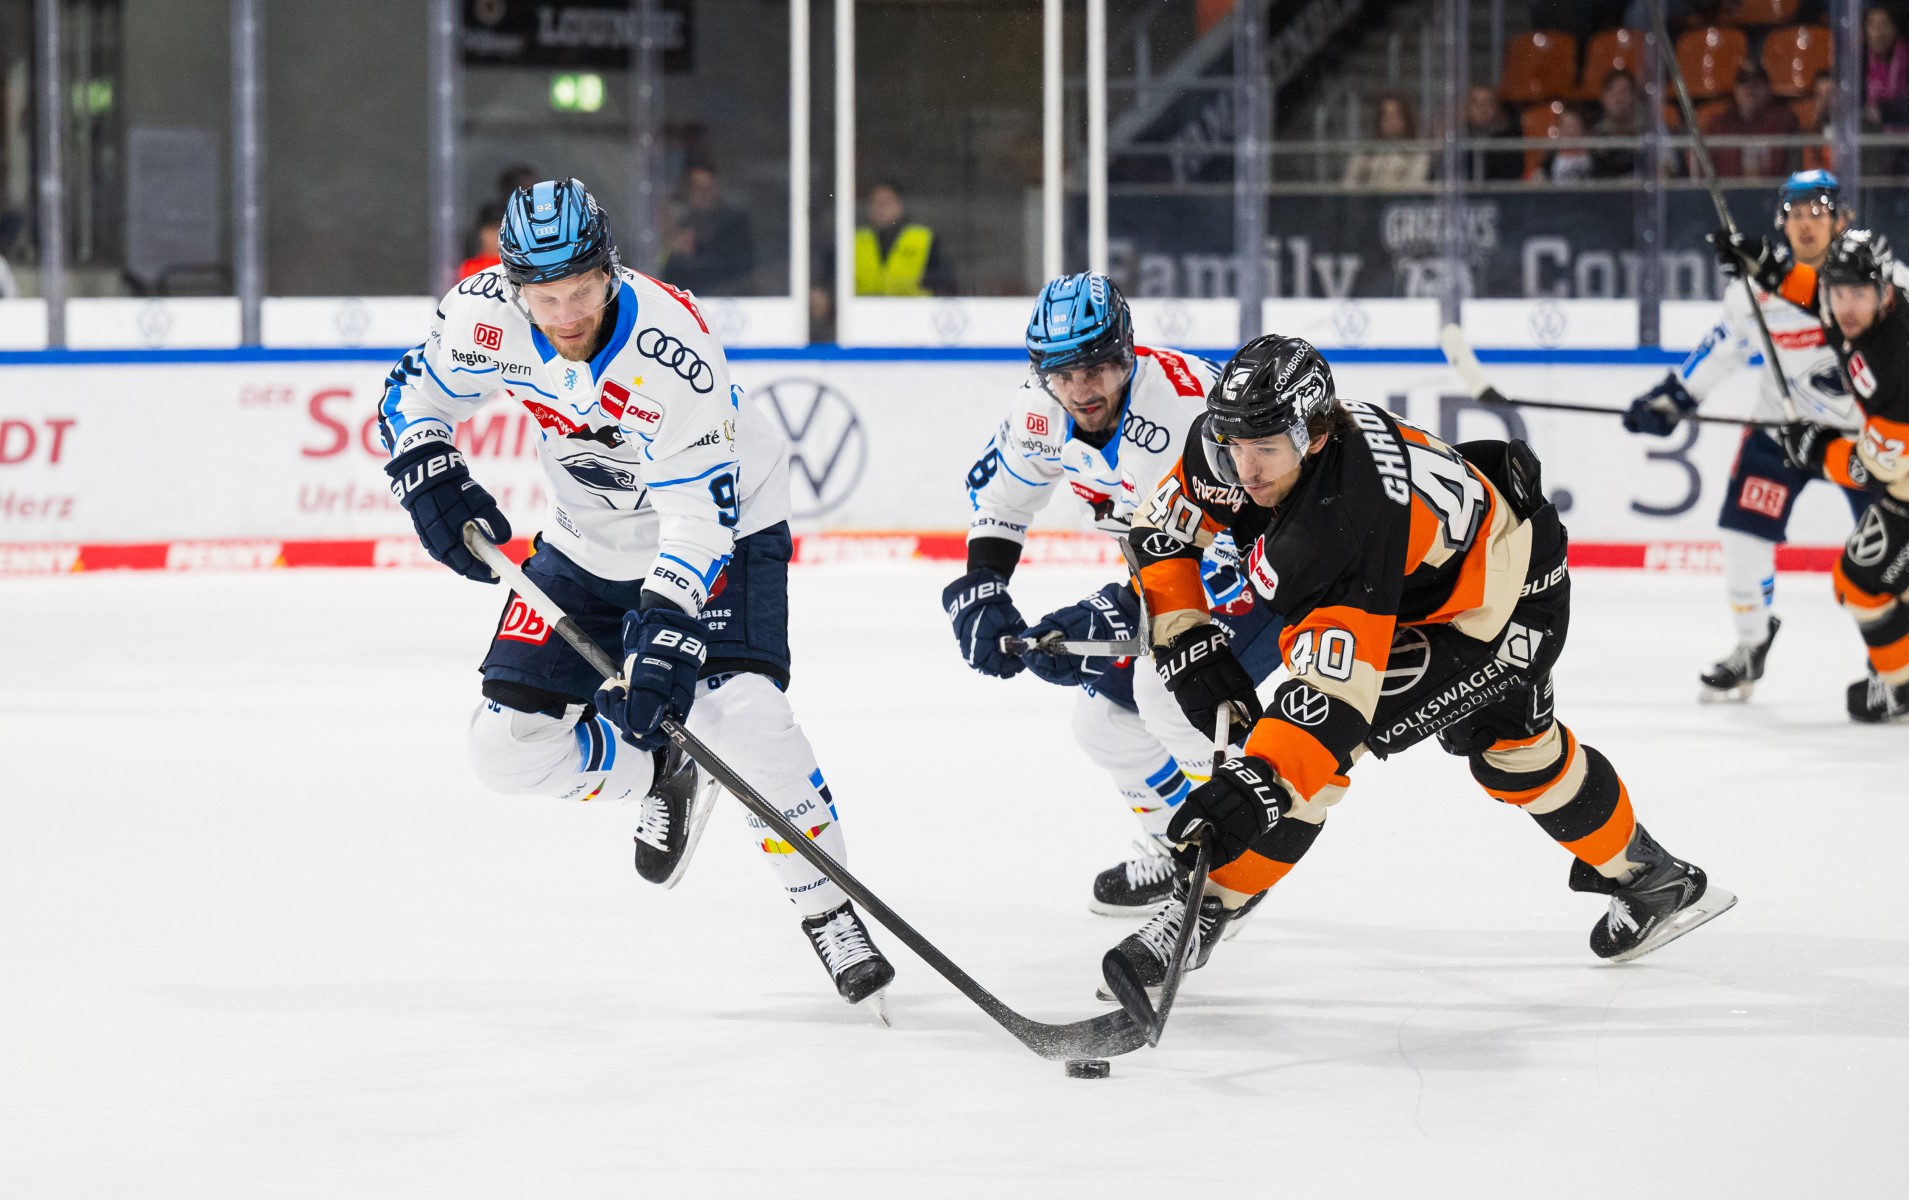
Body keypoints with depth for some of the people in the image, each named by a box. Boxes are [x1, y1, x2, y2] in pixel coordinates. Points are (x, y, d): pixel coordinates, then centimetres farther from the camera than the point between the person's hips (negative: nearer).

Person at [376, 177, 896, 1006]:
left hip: (721, 526, -5)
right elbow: (414, 392, 0)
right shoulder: (487, 314, -20)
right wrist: (428, 476, -18)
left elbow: (703, 508, -34)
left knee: (741, 715, -28)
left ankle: (828, 913, -12)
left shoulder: (670, 350, -34)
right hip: (593, 545, 5)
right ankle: (661, 776, 25)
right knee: (510, 745, -3)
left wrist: (668, 627, -44)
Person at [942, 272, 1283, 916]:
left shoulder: (1190, 402, -37)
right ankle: (1171, 848, 27)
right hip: (1171, 558, 8)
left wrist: (1116, 617, -46)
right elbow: (997, 494, 7)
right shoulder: (1041, 410, -13)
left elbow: (1229, 554, -40)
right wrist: (980, 592, -6)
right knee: (1104, 711, 5)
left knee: (1171, 687, -26)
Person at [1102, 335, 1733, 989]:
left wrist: (1262, 780, -59)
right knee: (1512, 747, 28)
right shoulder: (1228, 444, -24)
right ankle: (1654, 878, 48)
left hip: (1508, 607, -9)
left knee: (1327, 730, -20)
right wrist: (1187, 641, -17)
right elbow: (1162, 534, -7)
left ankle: (1205, 910, -7)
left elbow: (1335, 691, -49)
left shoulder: (1351, 520, -44)